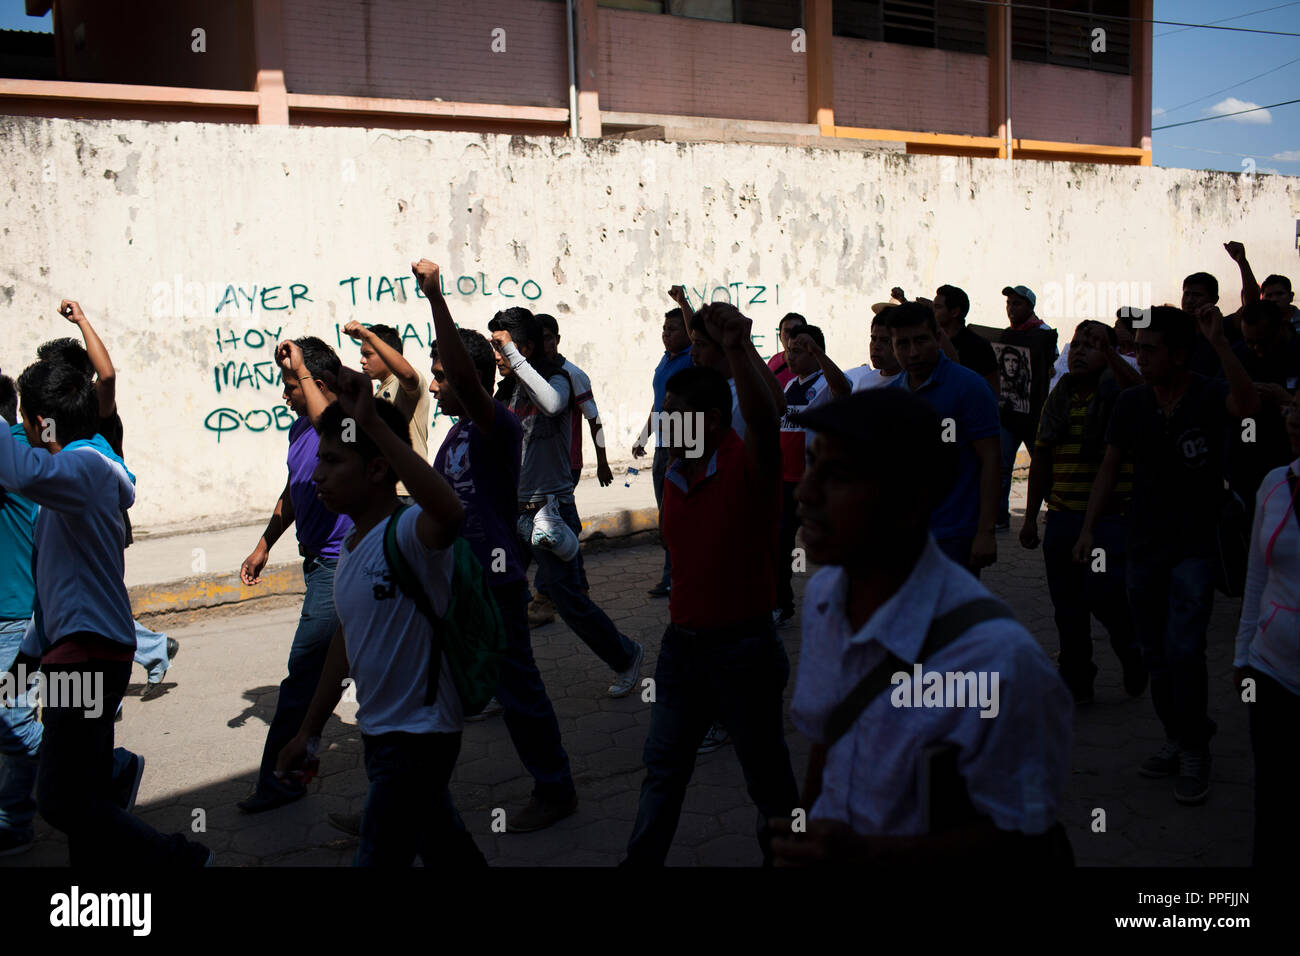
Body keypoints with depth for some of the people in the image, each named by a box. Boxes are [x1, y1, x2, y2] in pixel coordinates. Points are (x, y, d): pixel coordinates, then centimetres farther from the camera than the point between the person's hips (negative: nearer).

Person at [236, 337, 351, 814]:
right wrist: (264, 546, 27)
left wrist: (300, 368, -34)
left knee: (304, 671, -6)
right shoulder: (300, 427, 12)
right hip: (321, 560, 9)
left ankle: (278, 778, 4)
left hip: (339, 564, -9)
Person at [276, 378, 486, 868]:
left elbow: (450, 512, -48)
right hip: (379, 732, 9)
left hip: (420, 732, -9)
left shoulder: (409, 533, -22)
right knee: (443, 849, 24)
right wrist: (308, 731, 21)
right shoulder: (350, 545, 6)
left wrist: (373, 423, -49)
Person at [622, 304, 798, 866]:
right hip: (682, 644, 7)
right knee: (664, 766, 17)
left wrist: (738, 350, -55)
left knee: (766, 773, 10)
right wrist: (682, 619, 17)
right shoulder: (676, 478, 7)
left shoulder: (746, 464, -15)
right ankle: (643, 859, 30)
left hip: (743, 646, -7)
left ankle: (783, 852, 31)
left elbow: (764, 421, -38)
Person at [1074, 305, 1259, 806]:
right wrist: (1089, 528, 6)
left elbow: (1248, 405, -35)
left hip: (1194, 548, -5)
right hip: (1144, 547, 5)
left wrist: (1220, 344, -43)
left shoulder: (1209, 397, -11)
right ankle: (1177, 740, 26)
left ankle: (1195, 752, 5)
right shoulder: (1131, 403, 3)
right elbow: (1110, 467, 11)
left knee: (1183, 649, -11)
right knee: (1155, 653, 11)